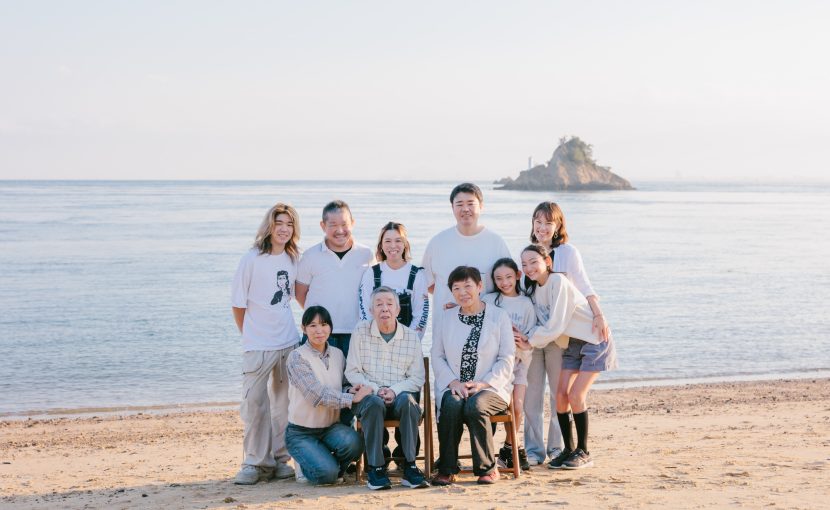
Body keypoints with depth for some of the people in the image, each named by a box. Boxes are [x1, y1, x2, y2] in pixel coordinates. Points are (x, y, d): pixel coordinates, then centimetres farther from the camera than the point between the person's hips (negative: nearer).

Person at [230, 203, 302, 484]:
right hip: (258, 346, -5)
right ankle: (256, 463, 5)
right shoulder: (252, 259, -9)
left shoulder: (293, 259, 5)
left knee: (284, 403, 10)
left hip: (289, 343, 5)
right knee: (254, 403, -5)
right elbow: (238, 305, -4)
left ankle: (281, 459, 19)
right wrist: (251, 334, 4)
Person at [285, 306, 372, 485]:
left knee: (353, 442, -29)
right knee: (326, 474, -25)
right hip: (301, 433, -4)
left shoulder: (337, 354, 6)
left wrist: (349, 390, -8)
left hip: (330, 427, 4)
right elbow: (317, 395, -21)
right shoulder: (297, 357, -12)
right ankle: (306, 464, 11)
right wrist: (352, 398, -25)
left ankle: (332, 465, 5)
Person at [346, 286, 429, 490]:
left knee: (407, 400, -34)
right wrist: (375, 389, -12)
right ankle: (375, 467, -28)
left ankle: (409, 466, -27)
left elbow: (417, 378, 5)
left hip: (400, 395, 1)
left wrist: (395, 390, -13)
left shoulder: (412, 337, 9)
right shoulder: (360, 332, 7)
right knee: (375, 403, -36)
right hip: (369, 395, -1)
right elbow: (352, 372, 4)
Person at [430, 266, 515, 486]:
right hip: (453, 387, 2)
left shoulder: (498, 316, 6)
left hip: (490, 388, -2)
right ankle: (446, 470, -21)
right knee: (452, 404, -33)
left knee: (475, 405, -35)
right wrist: (453, 382, -8)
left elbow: (506, 359, 1)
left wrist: (483, 383, -13)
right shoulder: (446, 317, 14)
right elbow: (437, 356, 9)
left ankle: (487, 468, -16)